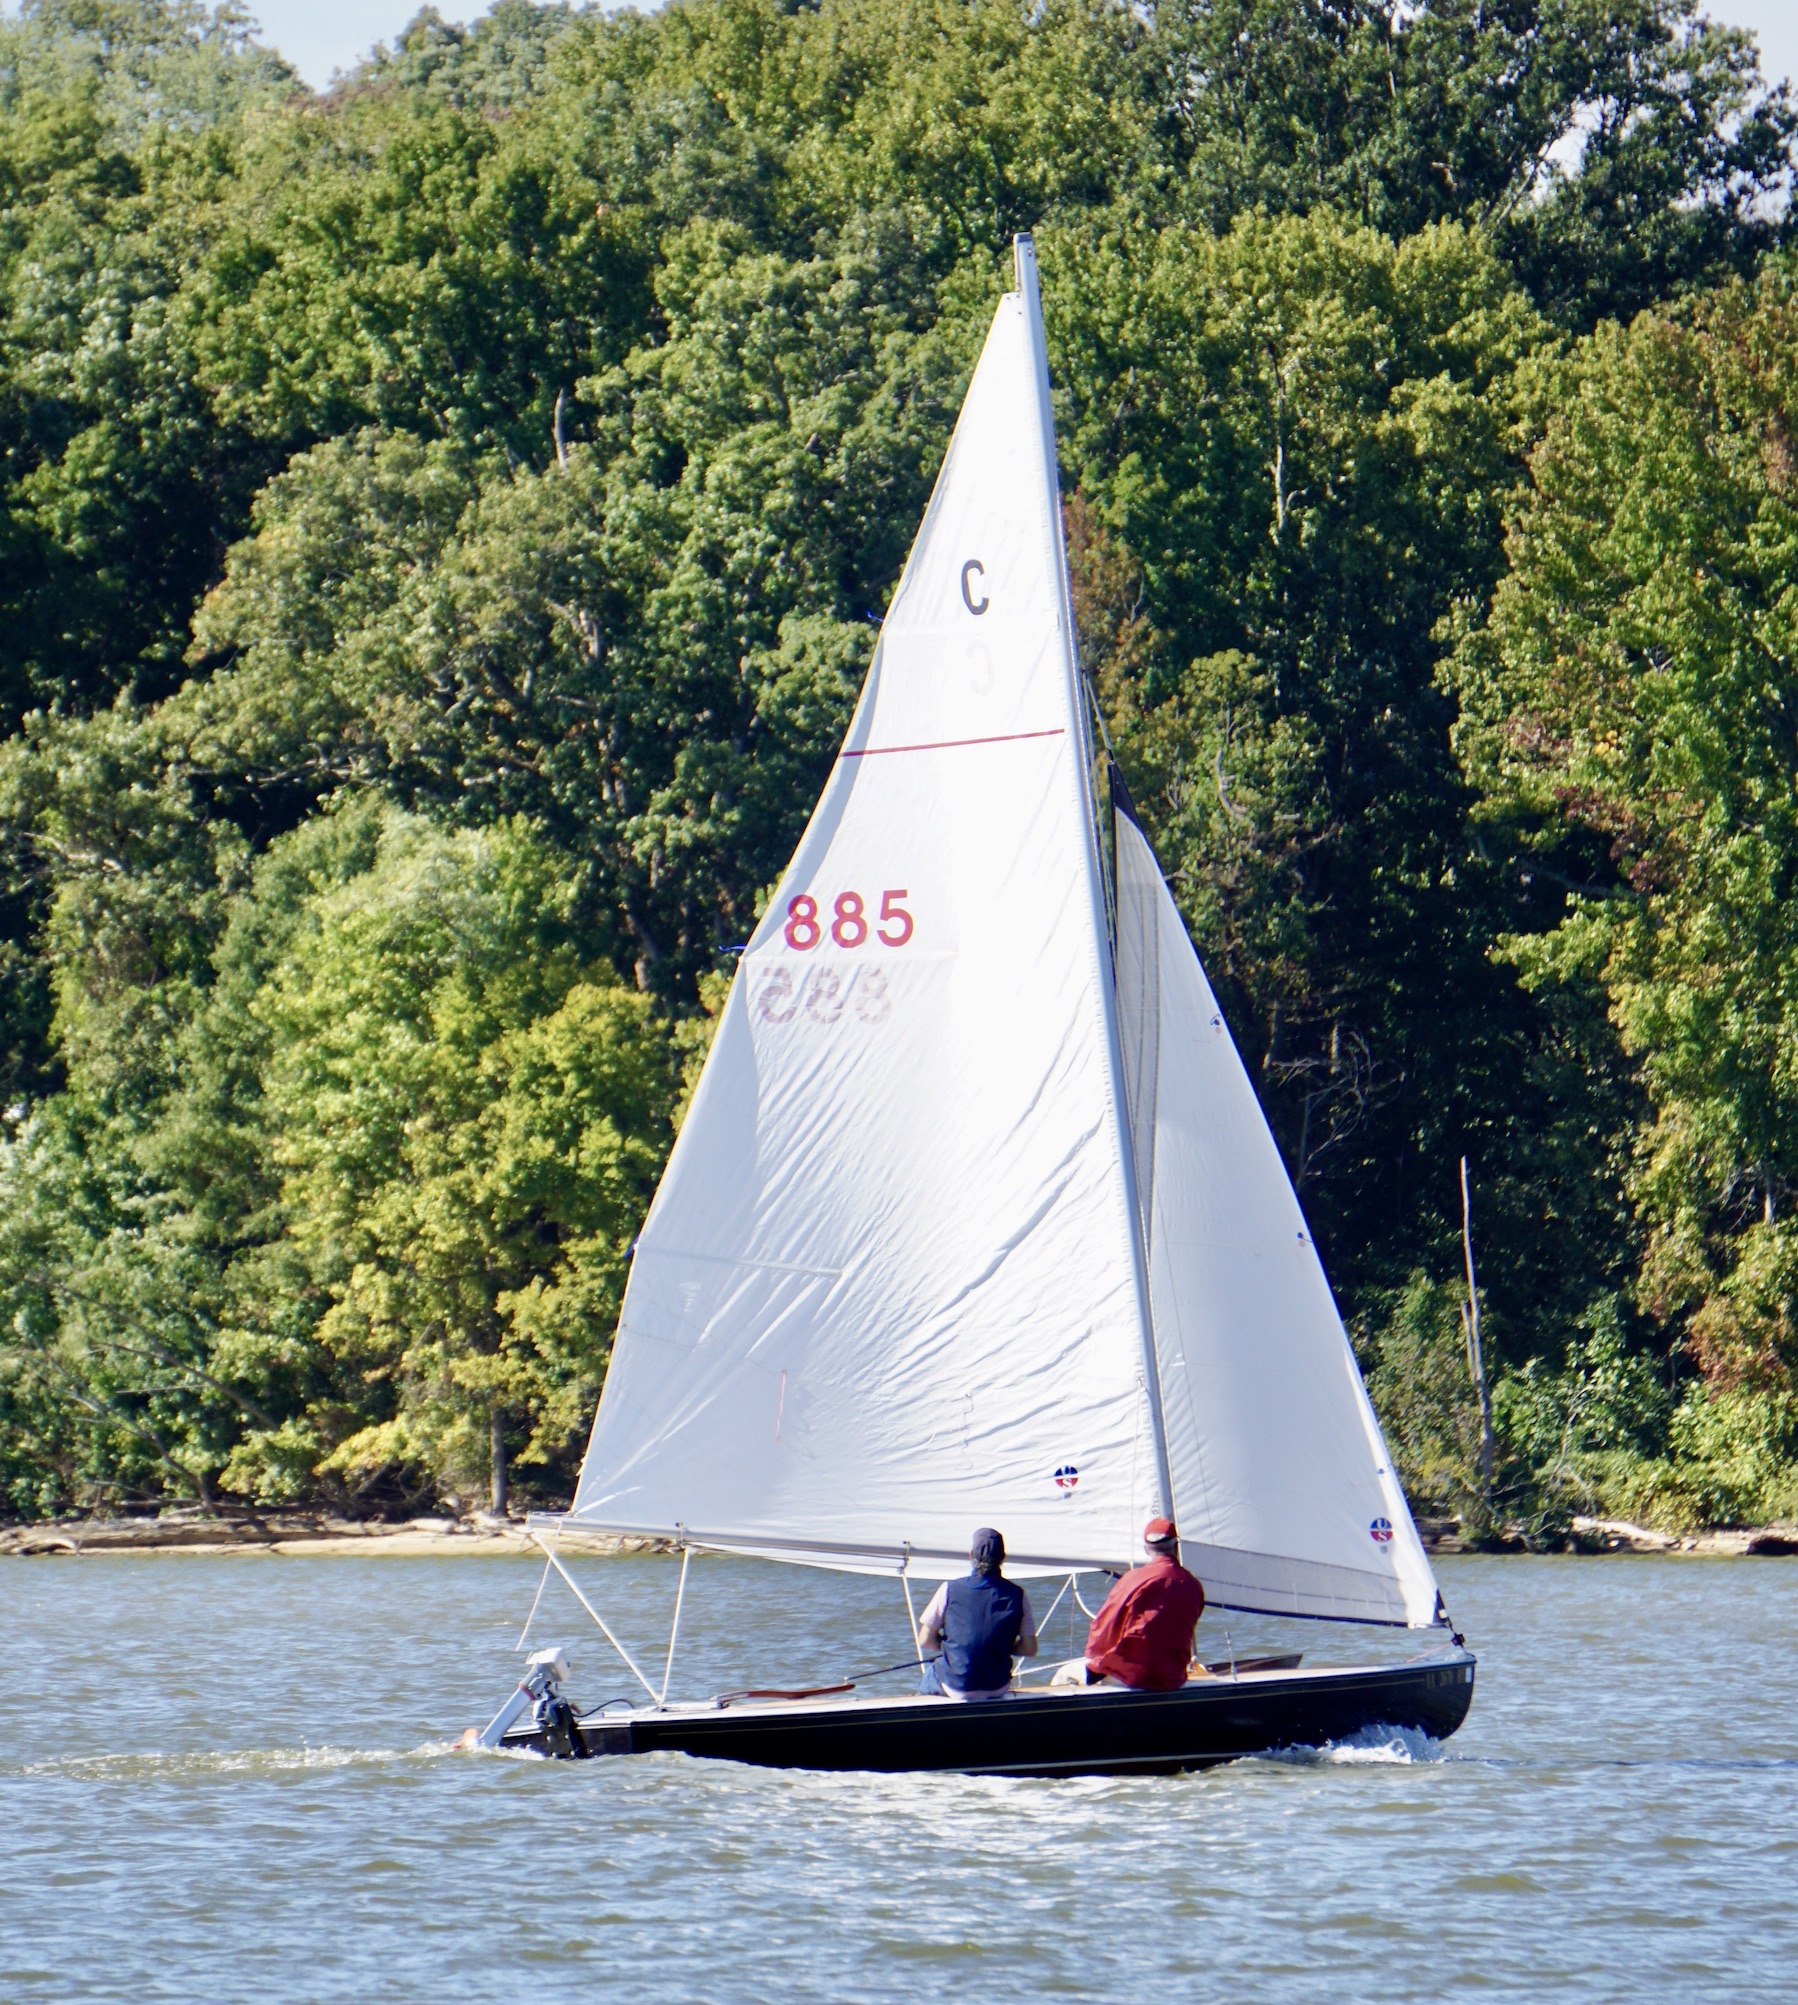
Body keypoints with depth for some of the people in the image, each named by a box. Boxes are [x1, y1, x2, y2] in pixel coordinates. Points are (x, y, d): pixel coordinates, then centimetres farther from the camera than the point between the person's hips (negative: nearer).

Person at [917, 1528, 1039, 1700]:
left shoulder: (950, 1589, -13)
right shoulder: (1017, 1595, -10)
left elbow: (925, 1641, -8)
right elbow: (1029, 1649, -4)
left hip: (956, 1687, -1)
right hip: (998, 1690, 1)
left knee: (930, 1675, 33)